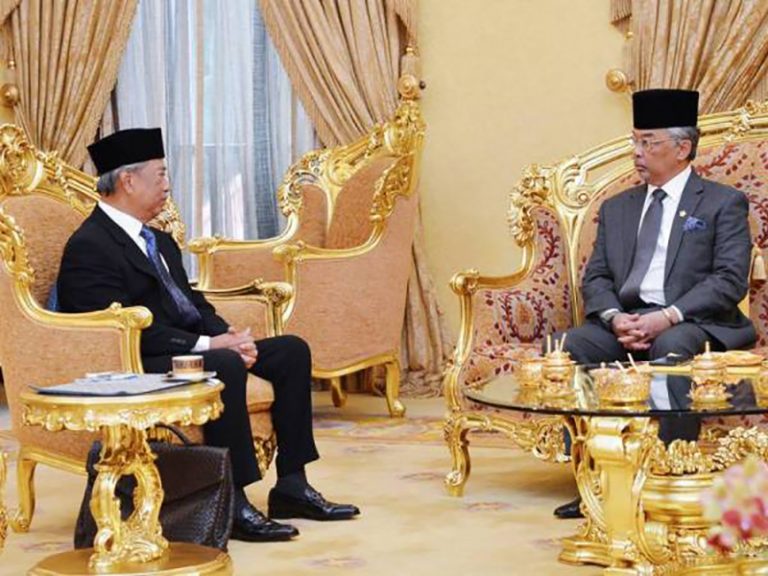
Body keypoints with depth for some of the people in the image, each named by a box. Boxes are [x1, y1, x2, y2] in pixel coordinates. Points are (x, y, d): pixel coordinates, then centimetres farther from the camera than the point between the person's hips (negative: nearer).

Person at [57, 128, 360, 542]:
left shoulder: (160, 241, 19)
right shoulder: (88, 247, -12)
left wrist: (229, 335, -1)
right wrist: (208, 345, -22)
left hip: (194, 347, 10)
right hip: (140, 367, -10)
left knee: (291, 350, 1)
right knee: (224, 366, -35)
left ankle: (291, 486, 0)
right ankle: (233, 504, -27)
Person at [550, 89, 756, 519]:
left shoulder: (725, 203, 6)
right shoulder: (616, 208, 22)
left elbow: (730, 280, -6)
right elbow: (596, 277, 15)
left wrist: (667, 318, -18)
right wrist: (615, 318, -9)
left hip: (690, 324, -4)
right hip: (623, 324, 5)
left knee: (671, 350, -39)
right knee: (563, 349, -24)